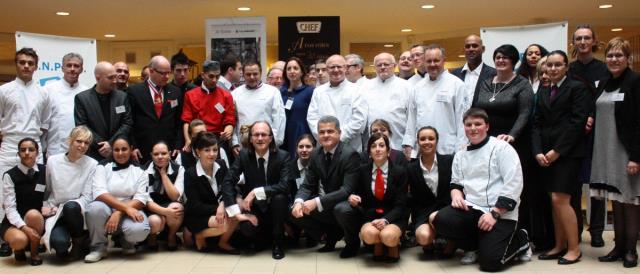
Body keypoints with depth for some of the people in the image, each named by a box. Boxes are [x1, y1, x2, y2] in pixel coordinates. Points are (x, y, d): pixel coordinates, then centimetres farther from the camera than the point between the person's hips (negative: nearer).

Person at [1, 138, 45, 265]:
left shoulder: (45, 171, 0)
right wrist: (24, 227, -26)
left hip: (37, 220, 2)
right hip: (14, 222, -2)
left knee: (33, 214, -33)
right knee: (19, 239, -34)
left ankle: (34, 252, -9)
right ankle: (19, 248, 7)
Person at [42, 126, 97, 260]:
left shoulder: (92, 165, -5)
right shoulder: (52, 161, 3)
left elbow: (87, 197, -7)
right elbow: (45, 190, 12)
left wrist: (64, 207, -17)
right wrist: (46, 207, -5)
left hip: (77, 213, 0)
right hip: (56, 214, 0)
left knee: (71, 206, -38)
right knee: (59, 242, -32)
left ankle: (80, 241, -8)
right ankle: (62, 248, 8)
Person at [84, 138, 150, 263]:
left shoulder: (140, 171, 6)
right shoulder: (103, 167, 4)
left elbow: (141, 199, -5)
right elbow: (99, 193, -12)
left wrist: (118, 213, -22)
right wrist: (126, 207, -24)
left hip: (130, 212, 0)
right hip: (107, 209, 0)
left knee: (139, 230, -33)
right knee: (96, 208, -35)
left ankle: (126, 240, 7)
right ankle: (99, 247, -9)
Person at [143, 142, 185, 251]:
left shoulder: (179, 169, -6)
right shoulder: (145, 171, -9)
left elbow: (175, 197, -15)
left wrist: (163, 173, -17)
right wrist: (165, 211, -33)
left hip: (172, 207, 1)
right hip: (152, 209, -1)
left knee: (176, 207, -35)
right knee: (155, 222, -36)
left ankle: (171, 236, -3)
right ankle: (152, 236, 4)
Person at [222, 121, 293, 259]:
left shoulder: (283, 156, -12)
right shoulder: (244, 155, -5)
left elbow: (284, 186, -25)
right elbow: (228, 182, -10)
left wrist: (256, 192, -32)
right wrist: (235, 209, -22)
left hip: (275, 206, -1)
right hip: (253, 207, 1)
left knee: (279, 197, -34)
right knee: (246, 228, -28)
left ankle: (277, 243, -11)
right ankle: (266, 238, 11)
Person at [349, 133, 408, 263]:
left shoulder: (399, 171, -3)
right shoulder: (363, 170, 3)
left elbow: (400, 205, -6)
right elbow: (359, 194, 11)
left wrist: (386, 220, -23)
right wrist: (353, 198, -15)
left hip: (393, 218, -1)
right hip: (370, 216, 1)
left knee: (388, 236, -35)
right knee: (369, 234, -34)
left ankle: (393, 246, 4)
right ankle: (379, 246, 3)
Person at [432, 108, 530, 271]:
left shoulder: (502, 148, -4)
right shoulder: (460, 155, 16)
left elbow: (513, 185, -11)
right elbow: (456, 183, 19)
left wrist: (494, 213, -18)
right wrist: (456, 194, -6)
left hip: (501, 213, -5)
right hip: (471, 208, 5)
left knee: (490, 260, -20)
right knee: (441, 220, -24)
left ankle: (520, 239, 13)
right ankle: (476, 247, 4)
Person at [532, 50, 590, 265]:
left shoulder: (577, 88, -2)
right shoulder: (543, 92, 16)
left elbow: (577, 122, -10)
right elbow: (537, 124, 11)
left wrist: (557, 151, -13)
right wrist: (538, 152, -3)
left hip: (567, 153, -6)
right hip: (546, 154, 6)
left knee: (560, 199, -10)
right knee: (554, 201, 7)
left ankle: (574, 248, 3)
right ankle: (560, 246, 16)